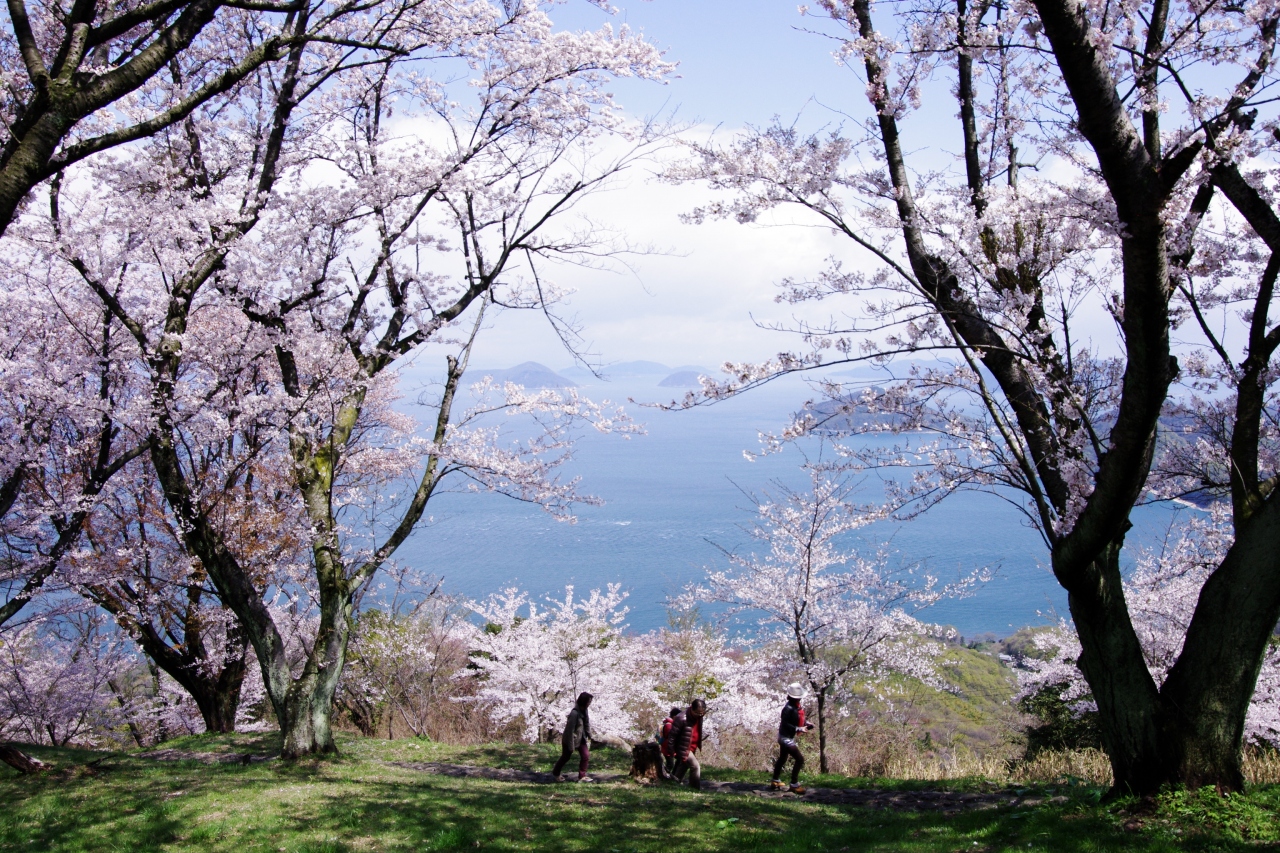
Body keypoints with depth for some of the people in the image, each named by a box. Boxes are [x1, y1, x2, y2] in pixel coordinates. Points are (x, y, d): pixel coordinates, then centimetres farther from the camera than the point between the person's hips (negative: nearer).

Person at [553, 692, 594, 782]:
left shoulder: (584, 711, -5)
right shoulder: (574, 713, -31)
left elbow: (587, 724, 8)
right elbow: (570, 730, -28)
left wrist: (589, 736, 7)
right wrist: (571, 745, -23)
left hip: (581, 739, 7)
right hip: (570, 739, -7)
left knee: (586, 755, -1)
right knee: (565, 757, 13)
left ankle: (582, 776, 12)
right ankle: (556, 773, 37)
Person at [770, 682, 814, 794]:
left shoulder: (796, 707, 6)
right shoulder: (788, 708, -25)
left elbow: (797, 721, 15)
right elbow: (785, 724, -28)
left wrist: (806, 724, -2)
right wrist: (799, 729, -34)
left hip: (789, 737, 11)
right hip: (786, 737, -11)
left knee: (782, 759, 23)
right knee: (799, 759, -13)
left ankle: (775, 781, 39)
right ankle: (794, 785, -6)